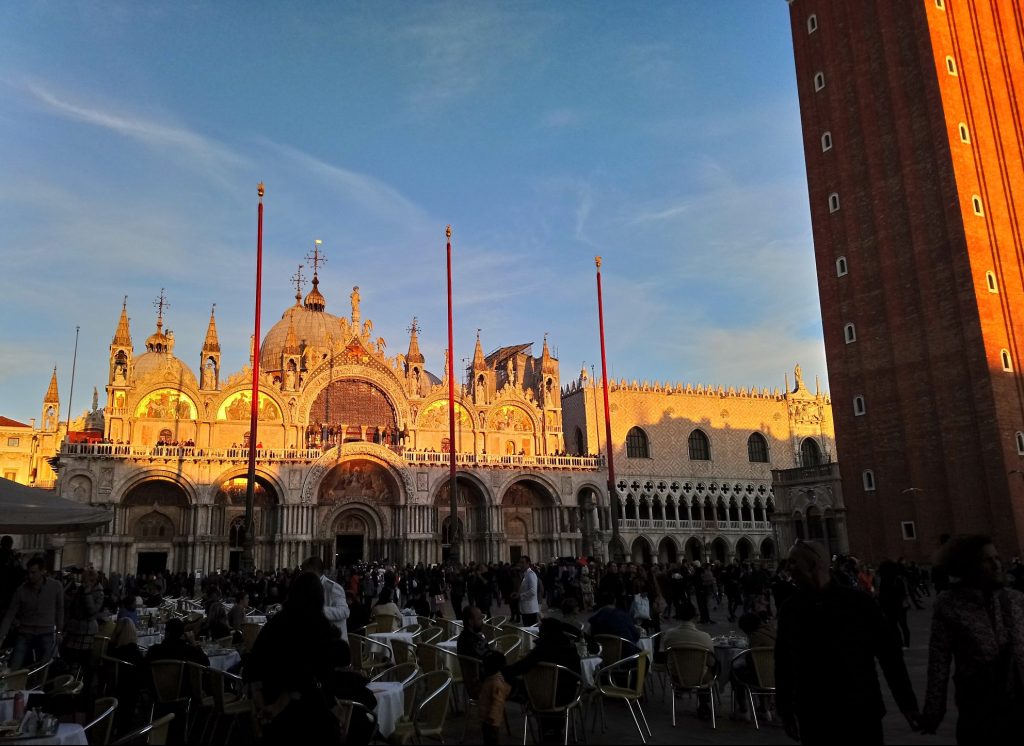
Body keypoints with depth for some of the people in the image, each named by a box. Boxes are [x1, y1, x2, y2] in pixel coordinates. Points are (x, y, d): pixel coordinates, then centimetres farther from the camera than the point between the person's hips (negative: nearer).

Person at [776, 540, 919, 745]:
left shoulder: (858, 603, -8)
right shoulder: (790, 610, -2)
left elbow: (889, 654, -3)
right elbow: (783, 664, 6)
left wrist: (908, 703, -2)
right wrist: (785, 709, 9)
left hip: (861, 715, -2)